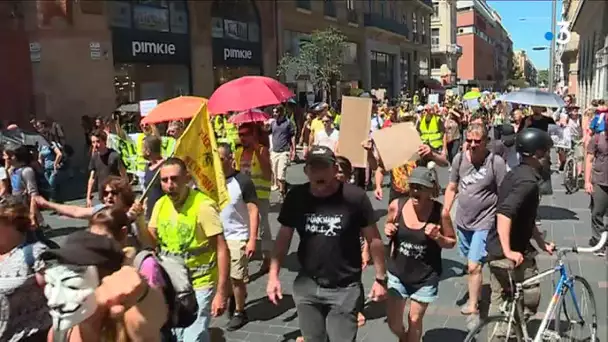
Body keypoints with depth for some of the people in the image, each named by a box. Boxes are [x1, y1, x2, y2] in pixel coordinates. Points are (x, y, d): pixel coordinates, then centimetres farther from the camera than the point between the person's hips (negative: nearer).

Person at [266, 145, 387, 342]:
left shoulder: (355, 197, -16)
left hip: (345, 289, -3)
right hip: (307, 285, 4)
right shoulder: (296, 197, -7)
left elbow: (373, 239, -7)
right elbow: (284, 237, 3)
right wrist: (273, 275, -3)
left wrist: (381, 278, -5)